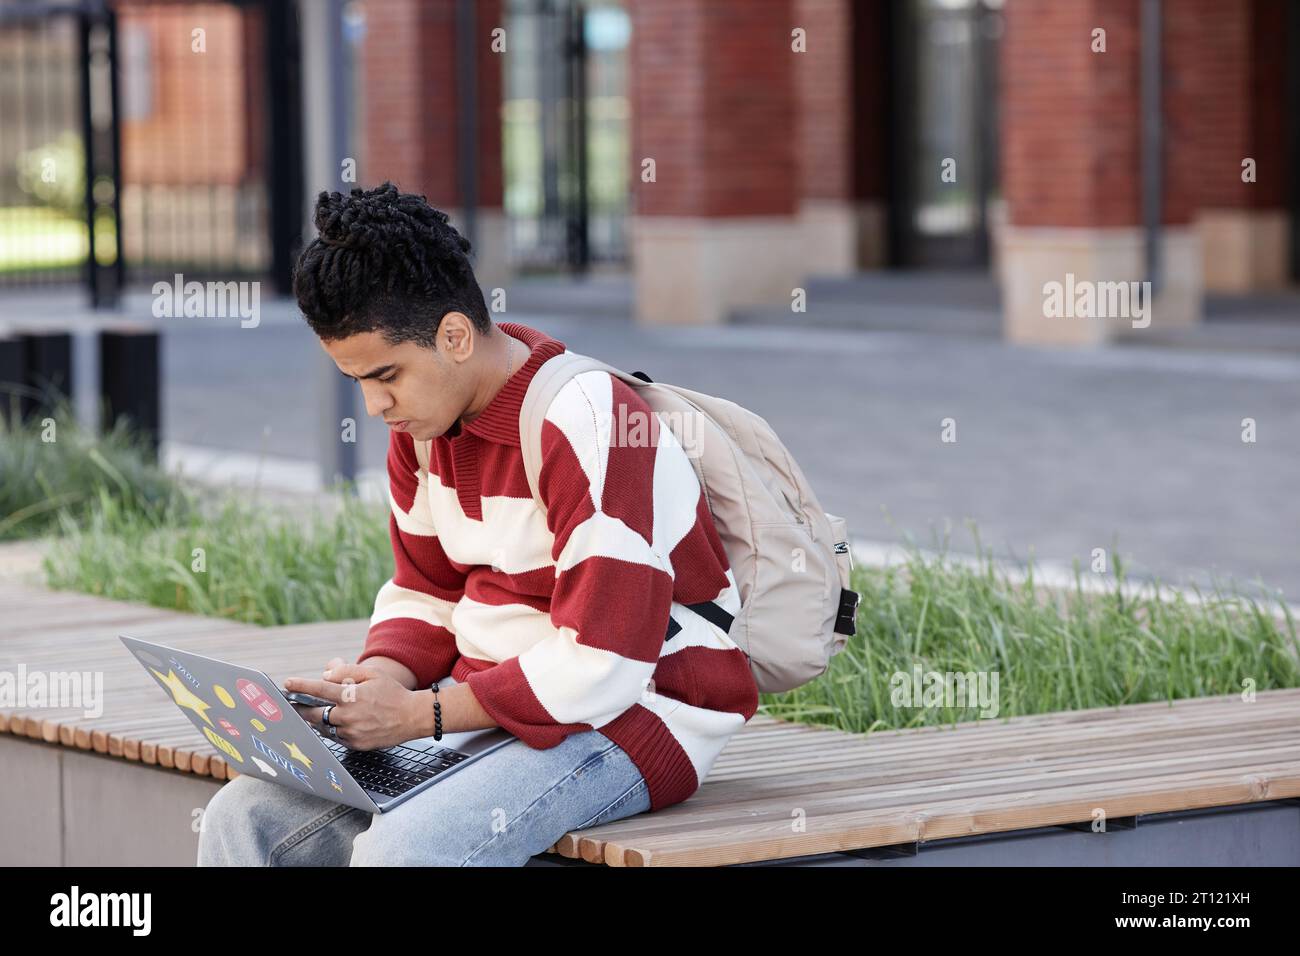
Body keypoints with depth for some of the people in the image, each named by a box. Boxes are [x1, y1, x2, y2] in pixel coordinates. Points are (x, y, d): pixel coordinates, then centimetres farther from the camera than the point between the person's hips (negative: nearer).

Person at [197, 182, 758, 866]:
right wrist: (376, 682, -6)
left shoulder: (585, 426, -22)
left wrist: (418, 714, -22)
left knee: (399, 851, -34)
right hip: (488, 696, 9)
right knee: (244, 817, -8)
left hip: (631, 714, -8)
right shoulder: (421, 422, 6)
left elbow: (603, 664, -24)